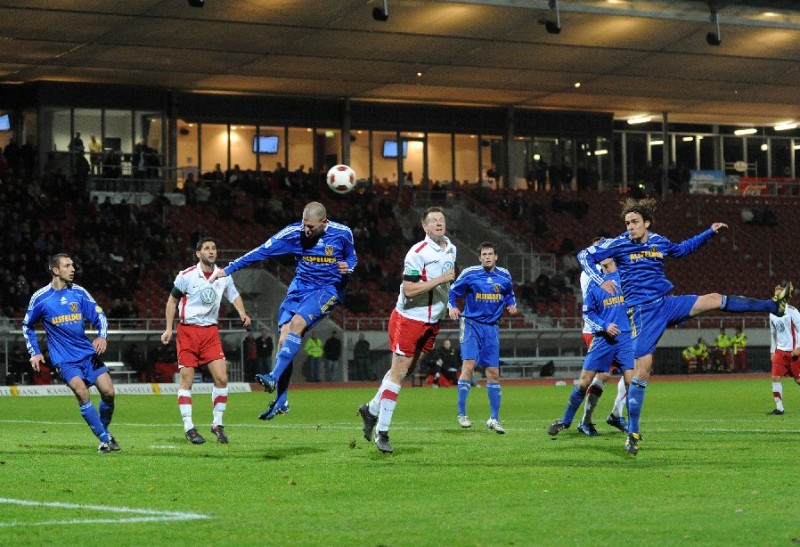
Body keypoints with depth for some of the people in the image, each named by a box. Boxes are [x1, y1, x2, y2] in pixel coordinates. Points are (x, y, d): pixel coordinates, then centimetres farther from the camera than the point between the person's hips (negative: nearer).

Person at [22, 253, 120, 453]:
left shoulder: (79, 292, 4)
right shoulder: (40, 298, -2)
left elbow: (99, 315, 7)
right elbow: (27, 326, 11)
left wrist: (102, 336, -12)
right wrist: (34, 353, 4)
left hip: (88, 352, 3)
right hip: (64, 358, -3)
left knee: (108, 392, -8)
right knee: (82, 392, -24)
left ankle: (104, 430, 19)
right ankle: (105, 439, -16)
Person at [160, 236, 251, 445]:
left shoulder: (223, 276, 4)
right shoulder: (186, 276, -7)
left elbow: (234, 295, 17)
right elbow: (172, 300, 4)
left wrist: (242, 313, -2)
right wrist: (168, 328, 0)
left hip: (211, 332, 3)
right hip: (187, 331, -3)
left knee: (221, 378, -7)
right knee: (187, 379, -5)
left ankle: (217, 425, 7)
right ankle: (188, 428, 3)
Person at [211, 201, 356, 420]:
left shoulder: (342, 233, -7)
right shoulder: (294, 233, -5)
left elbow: (351, 257, 10)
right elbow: (262, 251, -4)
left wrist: (347, 267, -15)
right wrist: (228, 269, -6)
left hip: (328, 290, -3)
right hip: (299, 289, 3)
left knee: (297, 323, -29)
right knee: (284, 340, -9)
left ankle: (274, 377, -30)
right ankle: (281, 400, -2)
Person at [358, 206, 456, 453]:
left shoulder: (451, 250, 8)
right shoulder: (418, 253, -19)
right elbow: (409, 289, -24)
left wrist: (447, 305, 20)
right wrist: (441, 279, -26)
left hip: (432, 322, 8)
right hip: (409, 319, -8)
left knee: (405, 370, 13)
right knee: (398, 373, -7)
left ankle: (372, 410, 29)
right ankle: (382, 431, -1)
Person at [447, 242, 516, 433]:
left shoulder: (504, 276, 4)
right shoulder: (470, 273, -6)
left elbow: (509, 294, 21)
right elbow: (453, 291, 3)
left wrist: (512, 304, 1)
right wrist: (452, 307, -15)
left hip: (491, 327, 3)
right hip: (471, 324, -3)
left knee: (493, 372, 3)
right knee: (468, 365, -19)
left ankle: (494, 419, 11)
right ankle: (462, 414, -11)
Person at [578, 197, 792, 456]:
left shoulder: (659, 242, 7)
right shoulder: (618, 244, -6)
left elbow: (683, 248, 29)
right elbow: (585, 256, -6)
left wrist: (710, 232, 26)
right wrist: (600, 281, -21)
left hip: (667, 303, 4)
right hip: (644, 313, -4)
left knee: (715, 299, 1)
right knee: (642, 369, -10)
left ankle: (774, 306, 15)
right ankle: (633, 433, -4)